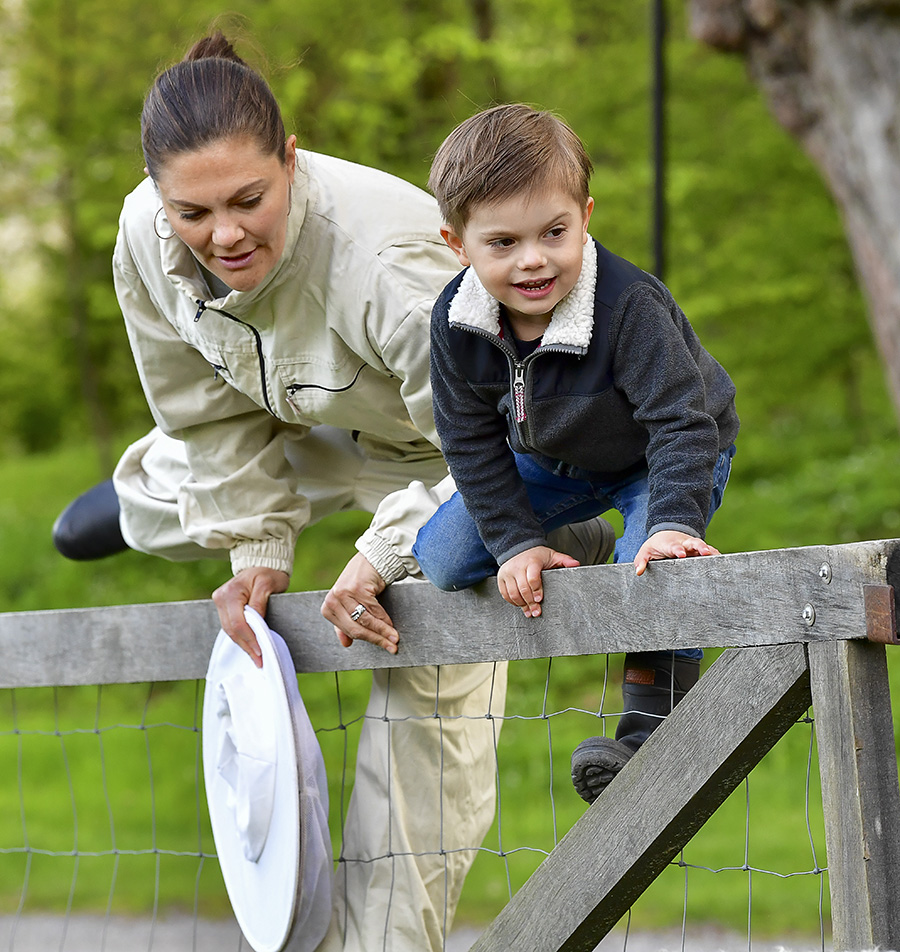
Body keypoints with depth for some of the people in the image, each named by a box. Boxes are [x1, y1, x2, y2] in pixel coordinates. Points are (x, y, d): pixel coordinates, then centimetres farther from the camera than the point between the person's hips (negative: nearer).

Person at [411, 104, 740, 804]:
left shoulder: (629, 305, -38)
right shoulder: (456, 324, -25)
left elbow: (680, 421, -35)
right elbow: (472, 443, -13)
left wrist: (675, 521, -46)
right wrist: (519, 542, -17)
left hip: (668, 455, -5)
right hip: (552, 461, 5)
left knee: (650, 564, -31)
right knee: (444, 561, -4)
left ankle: (651, 730, -15)